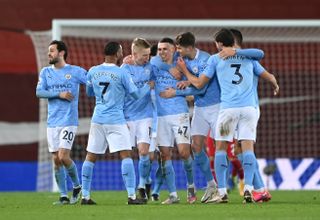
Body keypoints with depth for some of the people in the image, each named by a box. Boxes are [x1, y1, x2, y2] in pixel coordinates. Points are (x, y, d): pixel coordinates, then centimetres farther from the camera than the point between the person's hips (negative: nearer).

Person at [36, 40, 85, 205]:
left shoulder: (76, 71, 0)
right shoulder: (45, 72, 10)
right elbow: (39, 92, -1)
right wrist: (59, 94, -11)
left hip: (69, 121, -4)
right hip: (52, 122, 4)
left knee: (63, 156, -14)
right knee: (56, 160, 3)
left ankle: (77, 186, 10)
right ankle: (63, 196, 10)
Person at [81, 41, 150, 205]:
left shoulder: (93, 72, 4)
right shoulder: (121, 73, -9)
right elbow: (137, 94, -1)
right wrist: (149, 86, 16)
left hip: (97, 119, 5)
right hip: (116, 120, -5)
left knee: (90, 157, 11)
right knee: (126, 155, -4)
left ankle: (85, 196, 11)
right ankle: (131, 196, -11)